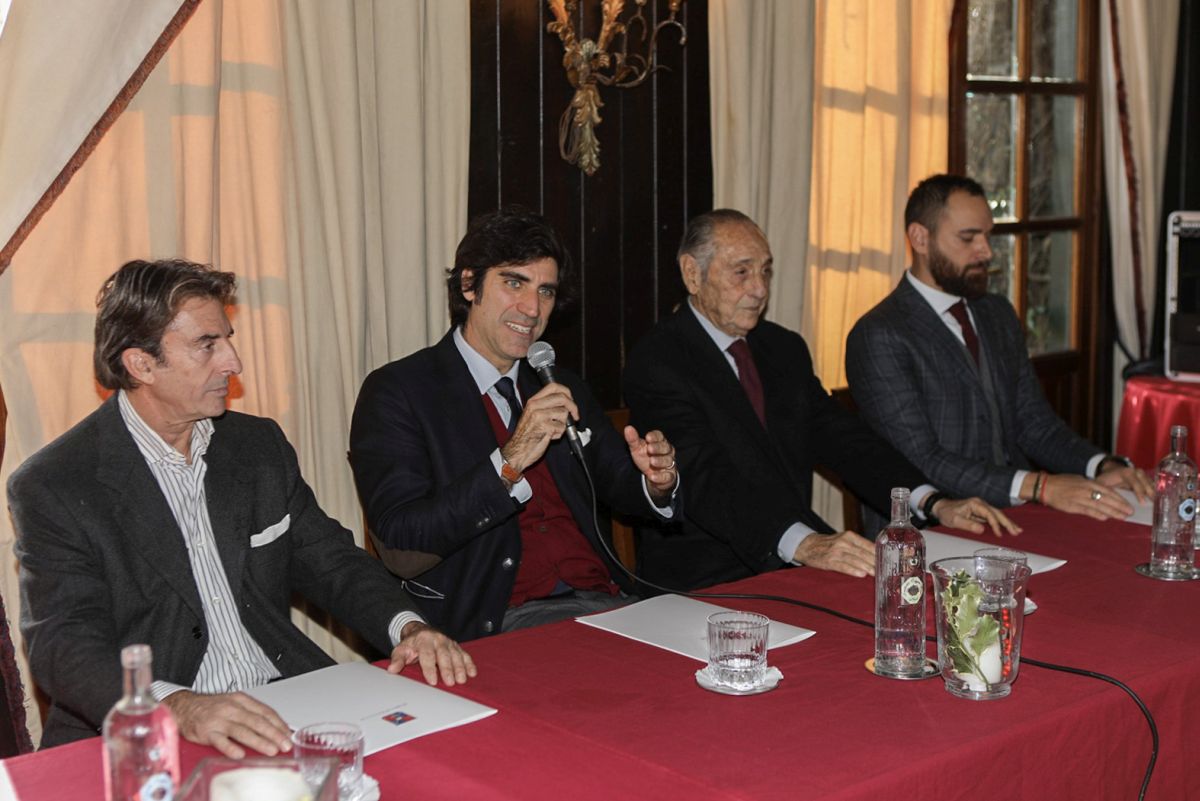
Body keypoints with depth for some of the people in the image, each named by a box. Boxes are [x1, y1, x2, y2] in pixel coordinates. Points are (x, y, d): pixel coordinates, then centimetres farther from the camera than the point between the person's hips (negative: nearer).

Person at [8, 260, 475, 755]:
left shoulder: (259, 445, 12)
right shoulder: (53, 487, -6)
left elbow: (329, 560, 16)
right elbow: (65, 644, -16)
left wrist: (407, 626, -5)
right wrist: (179, 706, -34)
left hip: (287, 709, 5)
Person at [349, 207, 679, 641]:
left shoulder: (561, 388, 19)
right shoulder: (397, 391, -2)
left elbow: (619, 483, 26)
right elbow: (400, 542, -13)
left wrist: (658, 481, 1)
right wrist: (510, 462, -23)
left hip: (603, 601, 7)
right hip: (492, 623, -7)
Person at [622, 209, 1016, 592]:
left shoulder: (785, 348, 14)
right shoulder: (656, 362, -11)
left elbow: (839, 436, 11)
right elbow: (707, 477, -23)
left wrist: (935, 503, -5)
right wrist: (805, 543, -37)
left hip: (796, 560, 7)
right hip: (705, 578, -7)